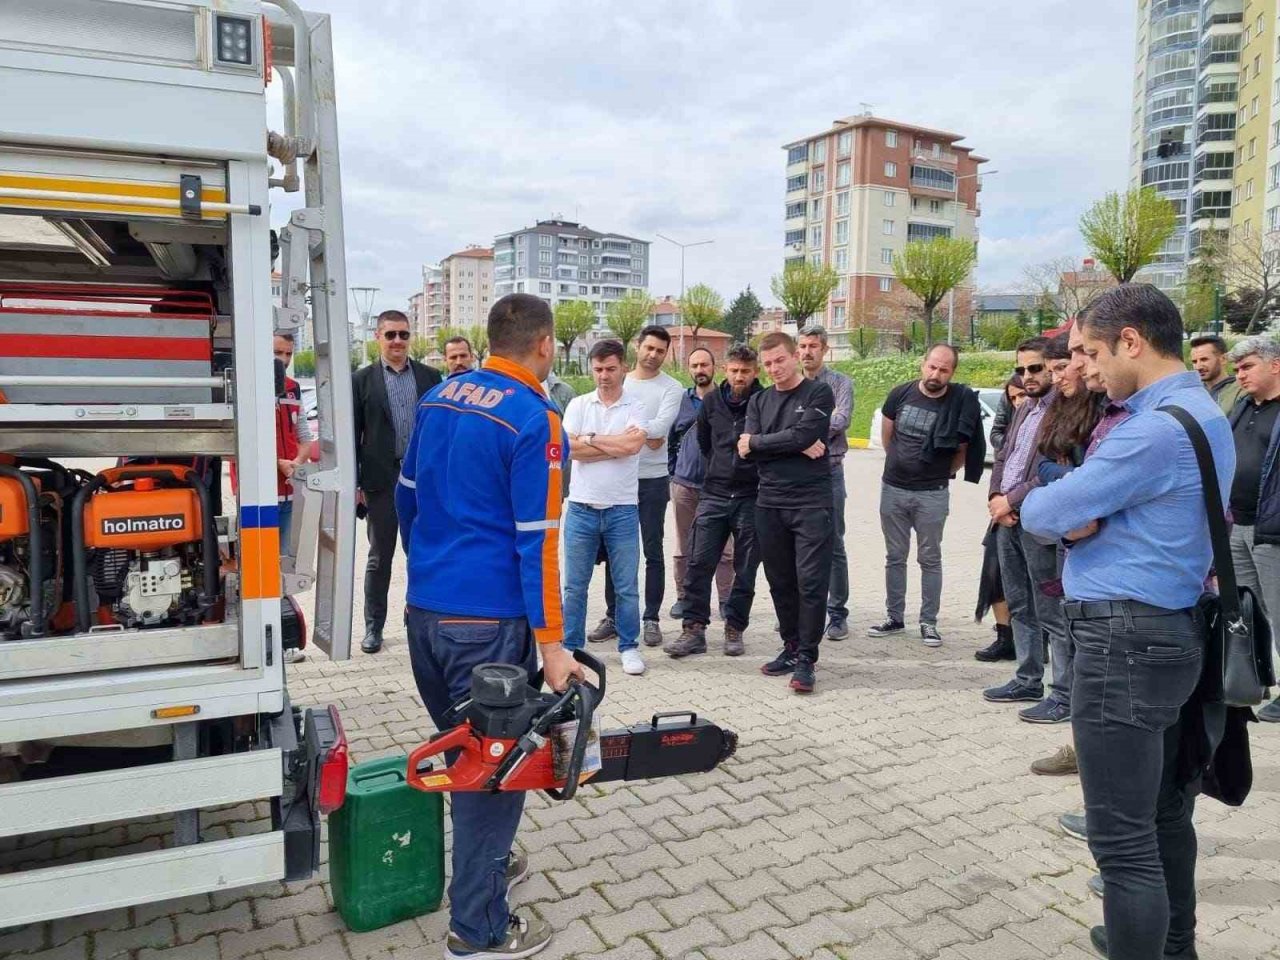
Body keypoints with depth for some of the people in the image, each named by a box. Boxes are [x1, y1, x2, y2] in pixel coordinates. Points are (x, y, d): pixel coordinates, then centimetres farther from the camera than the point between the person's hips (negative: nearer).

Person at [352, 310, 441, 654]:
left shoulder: (430, 376, 6)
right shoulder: (362, 380, 2)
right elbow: (352, 435, 1)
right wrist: (354, 483, -3)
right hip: (381, 480, -1)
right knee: (379, 558, 9)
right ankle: (373, 626, 20)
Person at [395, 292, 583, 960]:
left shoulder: (437, 397, 7)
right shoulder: (534, 420, -15)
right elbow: (537, 540, -17)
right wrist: (552, 643, -13)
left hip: (423, 611, 8)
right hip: (489, 625, -8)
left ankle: (483, 862, 42)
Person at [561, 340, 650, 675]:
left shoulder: (636, 406, 0)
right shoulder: (578, 405, 5)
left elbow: (634, 445, -18)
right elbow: (569, 448, -10)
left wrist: (590, 438, -8)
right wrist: (617, 444, -11)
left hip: (623, 509, -1)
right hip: (581, 507, 1)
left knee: (626, 586, 8)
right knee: (575, 585, 9)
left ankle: (629, 646, 21)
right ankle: (571, 645, 22)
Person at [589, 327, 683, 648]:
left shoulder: (671, 388, -1)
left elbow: (660, 427, -16)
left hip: (653, 479, -3)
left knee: (653, 552, 4)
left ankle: (651, 619, 13)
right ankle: (613, 616, 19)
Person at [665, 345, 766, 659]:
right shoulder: (712, 401, 5)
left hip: (751, 497, -2)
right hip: (714, 494, 3)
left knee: (746, 569, 6)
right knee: (699, 563, -2)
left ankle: (734, 629, 18)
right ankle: (694, 629, 5)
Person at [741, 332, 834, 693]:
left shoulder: (818, 393, 1)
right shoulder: (759, 401, 13)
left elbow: (802, 435, -15)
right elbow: (745, 450, -1)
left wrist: (757, 442, -3)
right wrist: (796, 445, -10)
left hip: (811, 503, -4)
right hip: (769, 503, 5)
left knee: (811, 582, -5)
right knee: (780, 582, 10)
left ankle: (806, 657, 3)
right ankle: (791, 647, 22)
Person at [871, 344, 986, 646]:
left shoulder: (962, 401, -9)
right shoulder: (901, 394, -3)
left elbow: (962, 448, 3)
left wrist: (942, 473, 8)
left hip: (932, 494, -2)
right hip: (893, 488, 3)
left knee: (930, 559, 7)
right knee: (894, 558, 12)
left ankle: (929, 622, 16)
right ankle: (895, 618, 23)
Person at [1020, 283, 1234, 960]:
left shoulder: (1156, 428, -20)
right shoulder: (1203, 413, 14)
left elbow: (1042, 512, -17)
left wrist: (1048, 509, 4)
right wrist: (1080, 518, -4)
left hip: (1126, 640, -11)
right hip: (1174, 630, 11)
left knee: (1123, 838, -2)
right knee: (1164, 814, 23)